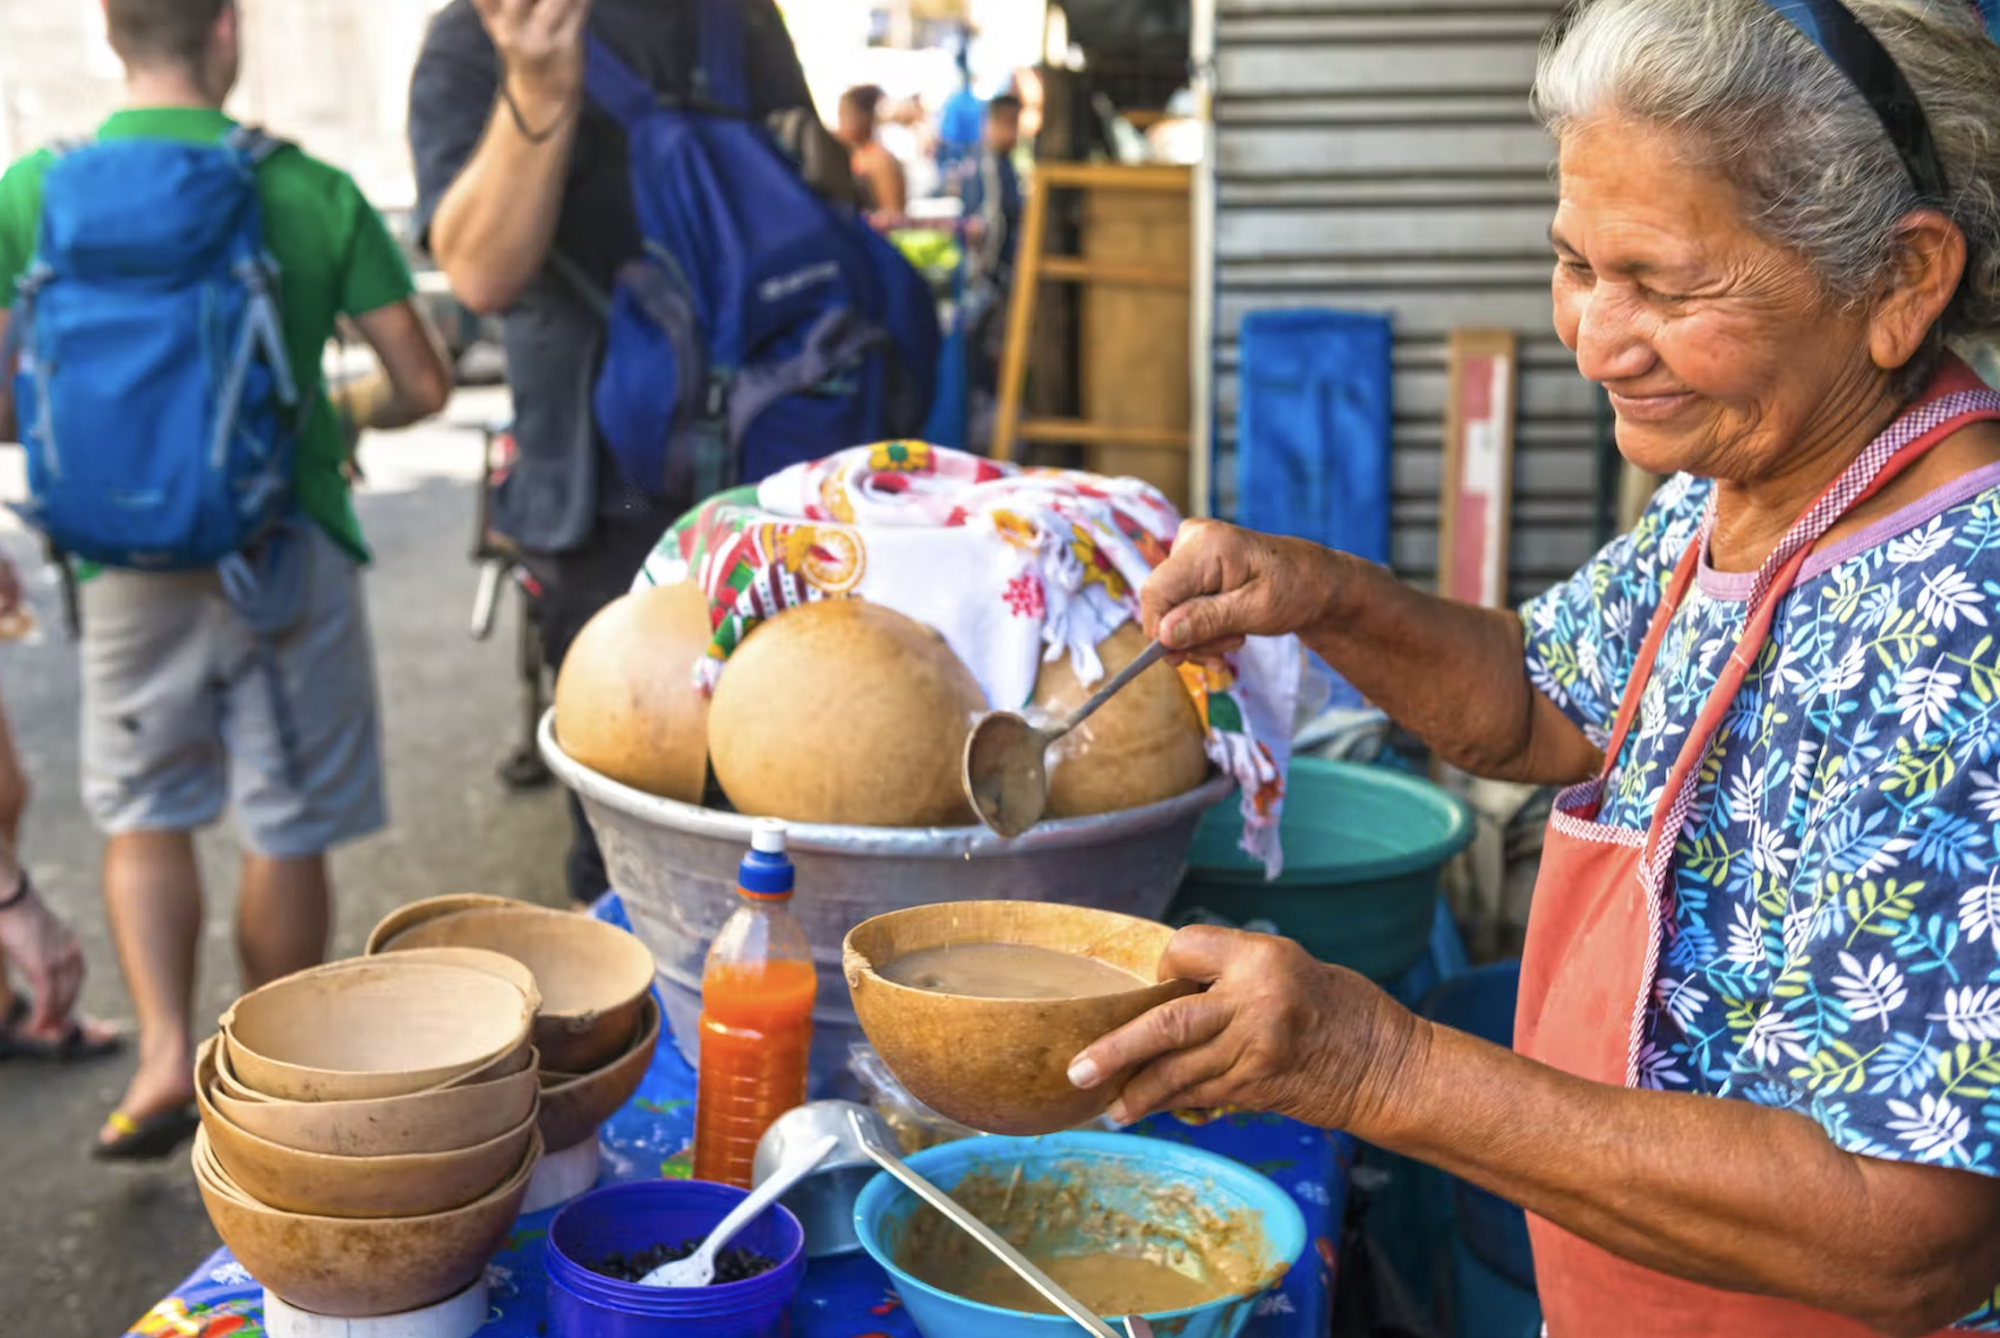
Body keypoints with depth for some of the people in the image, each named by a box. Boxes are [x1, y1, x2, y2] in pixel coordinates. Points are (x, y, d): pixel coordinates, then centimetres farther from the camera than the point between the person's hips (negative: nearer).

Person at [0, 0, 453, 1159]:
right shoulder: (309, 192, -8)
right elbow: (424, 386, -6)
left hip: (126, 559, 2)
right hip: (286, 552, -2)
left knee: (144, 813, 19)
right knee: (288, 833, 11)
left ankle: (166, 1054, 6)